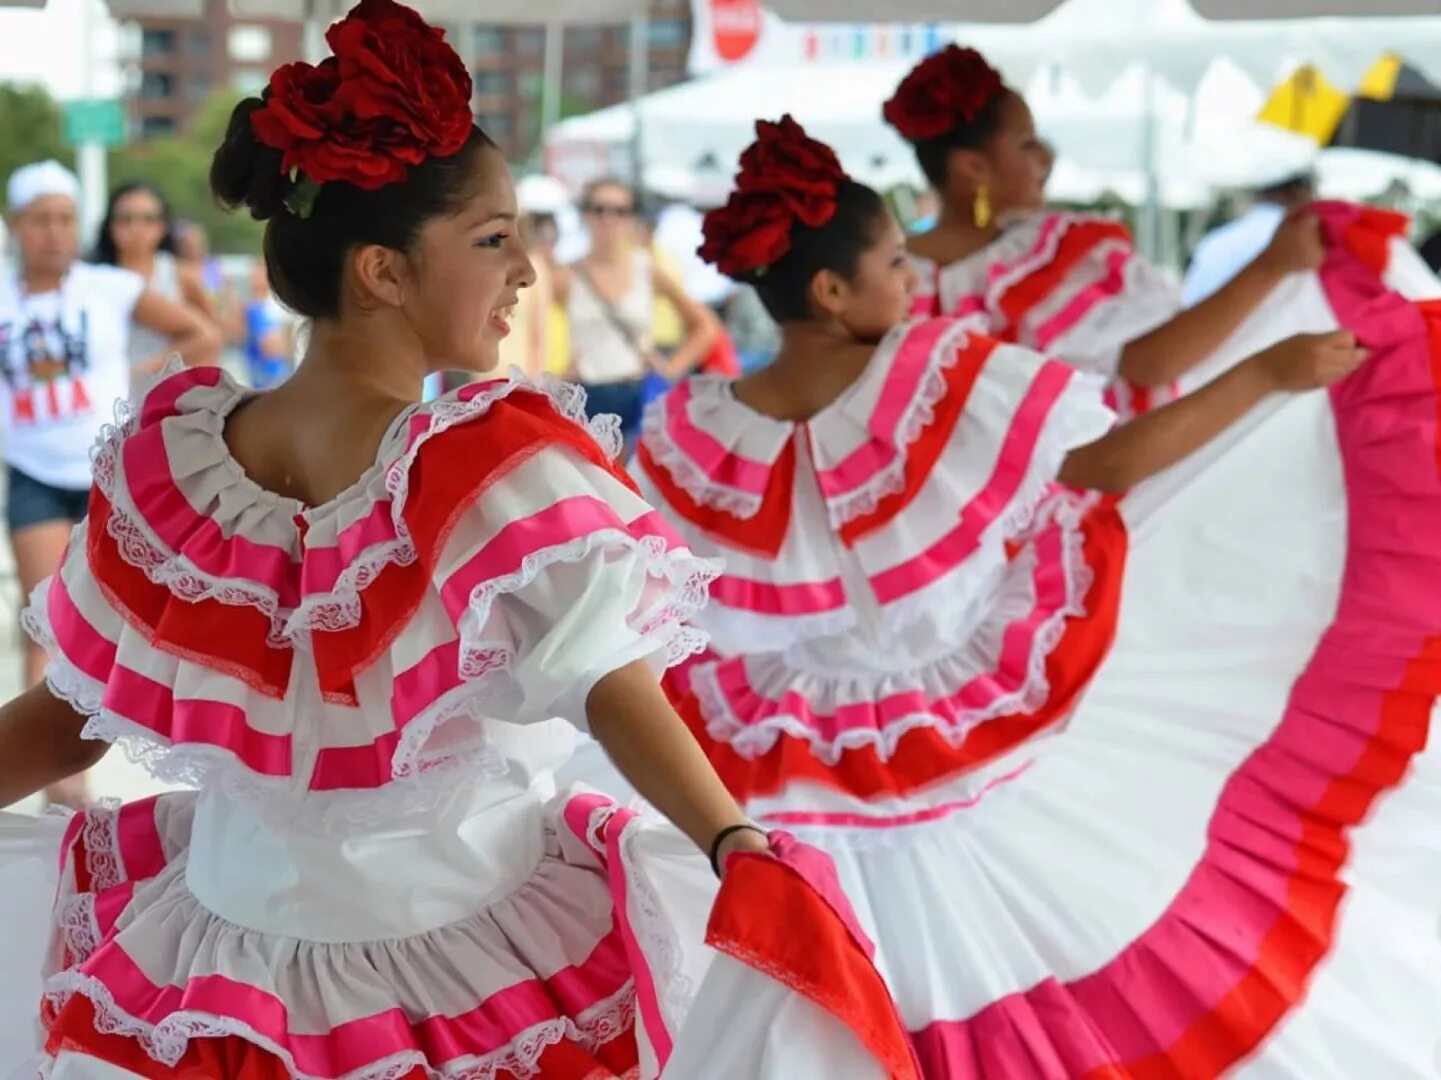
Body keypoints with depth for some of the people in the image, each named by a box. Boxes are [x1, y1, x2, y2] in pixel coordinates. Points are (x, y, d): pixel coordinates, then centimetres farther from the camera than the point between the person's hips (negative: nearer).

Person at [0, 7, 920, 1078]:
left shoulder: (172, 454, -7)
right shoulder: (495, 465, -19)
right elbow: (615, 690, -29)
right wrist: (743, 851, -36)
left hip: (222, 957, 4)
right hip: (470, 964, -4)